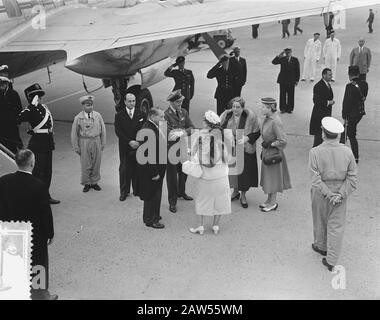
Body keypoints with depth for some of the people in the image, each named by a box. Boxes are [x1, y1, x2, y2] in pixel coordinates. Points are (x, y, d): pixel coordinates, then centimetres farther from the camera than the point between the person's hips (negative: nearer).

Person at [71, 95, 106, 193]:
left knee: (96, 164, 9)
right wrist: (76, 147, -1)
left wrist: (103, 144, 6)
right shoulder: (78, 118, -6)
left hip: (96, 141, 2)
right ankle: (86, 183, 19)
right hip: (84, 142, -2)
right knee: (85, 165, 3)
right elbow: (74, 133, 0)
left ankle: (94, 182, 25)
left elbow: (103, 130, 6)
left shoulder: (98, 115, 0)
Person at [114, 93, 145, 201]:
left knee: (137, 169, 6)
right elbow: (118, 131, -7)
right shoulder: (119, 115, 0)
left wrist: (139, 142, -11)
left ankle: (137, 190, 20)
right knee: (124, 169, 4)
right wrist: (129, 142, -17)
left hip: (138, 146, 1)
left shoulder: (141, 114, 4)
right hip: (125, 147, -1)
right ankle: (124, 192, 14)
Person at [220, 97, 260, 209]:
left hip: (245, 150, -3)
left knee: (244, 172, 4)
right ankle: (235, 192, 37)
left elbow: (256, 133, -8)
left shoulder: (250, 116, -13)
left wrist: (246, 139, -22)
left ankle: (243, 195, 24)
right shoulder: (226, 115, -4)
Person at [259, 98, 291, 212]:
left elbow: (283, 140, -26)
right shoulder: (267, 118, 0)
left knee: (273, 177, 5)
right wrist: (264, 149, 15)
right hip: (267, 151, 9)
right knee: (268, 176, 19)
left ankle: (273, 203, 19)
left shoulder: (275, 122, -27)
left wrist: (270, 144, -18)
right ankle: (269, 200, 33)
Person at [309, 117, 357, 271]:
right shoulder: (347, 152, -9)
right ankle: (331, 261, 12)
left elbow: (315, 178, -19)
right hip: (341, 193, 1)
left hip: (320, 194, -1)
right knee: (336, 226, 10)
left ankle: (321, 247, 44)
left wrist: (328, 194, -14)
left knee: (320, 221, 22)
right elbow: (352, 177, -10)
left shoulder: (315, 152, -17)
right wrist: (341, 194, -11)